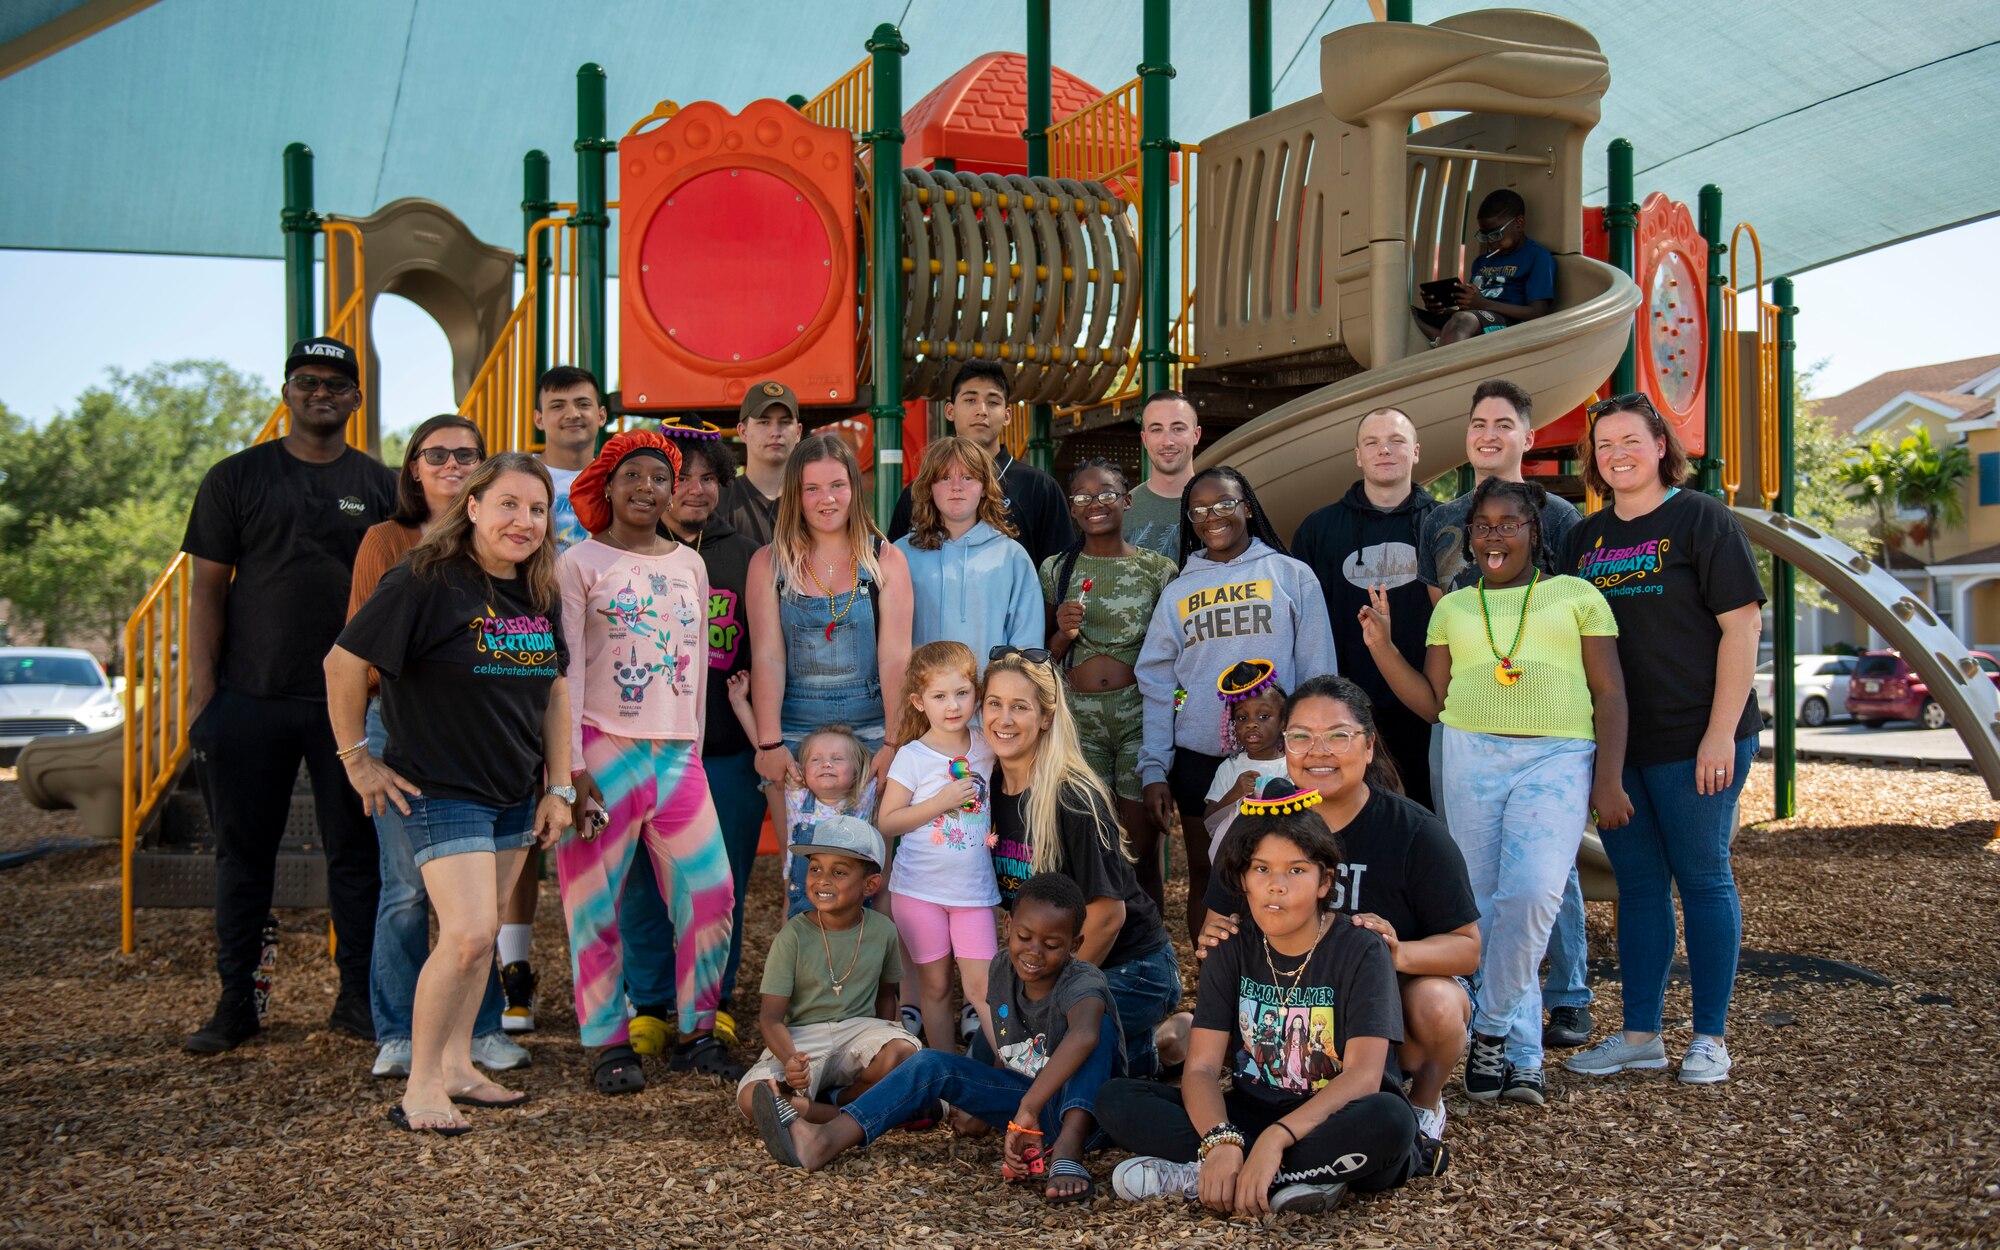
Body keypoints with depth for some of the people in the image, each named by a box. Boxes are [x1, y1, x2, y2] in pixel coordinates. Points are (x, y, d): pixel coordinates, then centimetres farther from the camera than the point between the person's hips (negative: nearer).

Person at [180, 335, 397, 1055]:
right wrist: (202, 693, -4)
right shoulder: (237, 478, 5)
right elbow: (208, 591, 3)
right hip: (250, 699, -1)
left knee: (357, 851, 4)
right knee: (245, 852, 6)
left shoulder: (381, 486, 9)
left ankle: (357, 996, 14)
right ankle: (236, 1002, 17)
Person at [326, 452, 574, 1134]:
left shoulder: (540, 594, 7)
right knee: (468, 932, -16)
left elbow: (556, 689, 15)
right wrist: (356, 757, -8)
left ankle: (457, 1066, 26)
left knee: (481, 932, 12)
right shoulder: (424, 581, -15)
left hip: (515, 795, 7)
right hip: (442, 790, -7)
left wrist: (559, 787, 12)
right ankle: (420, 1087, -2)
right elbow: (344, 662, -12)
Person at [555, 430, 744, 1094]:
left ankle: (697, 1033, 14)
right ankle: (610, 1044, 11)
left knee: (712, 893, 0)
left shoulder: (690, 565, 14)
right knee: (596, 904, 0)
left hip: (676, 752, 4)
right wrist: (571, 764, -11)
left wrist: (694, 749, 12)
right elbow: (566, 670, -4)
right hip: (603, 749, -4)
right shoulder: (579, 564, 1)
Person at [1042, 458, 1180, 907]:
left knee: (1142, 848, -1)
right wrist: (1062, 634, -7)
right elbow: (1042, 655, 14)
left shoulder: (1159, 569, 3)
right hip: (1078, 718, 2)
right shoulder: (1055, 569, 9)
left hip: (1141, 714, -1)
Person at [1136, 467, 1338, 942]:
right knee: (1204, 877, 9)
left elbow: (1318, 673, 2)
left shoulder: (1292, 576, 4)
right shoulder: (1178, 592, 11)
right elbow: (1157, 685, 9)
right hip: (1198, 758, 3)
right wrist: (1153, 770, 1)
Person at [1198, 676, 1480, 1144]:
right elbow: (1221, 921, 1)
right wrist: (1213, 940, -24)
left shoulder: (1415, 833, -14)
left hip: (1398, 991, -2)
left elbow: (1467, 947, -13)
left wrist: (1398, 953, -35)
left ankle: (1425, 1101, 1)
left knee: (1436, 1002, -37)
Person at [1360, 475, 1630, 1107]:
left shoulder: (1576, 595, 10)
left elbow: (1610, 695, 6)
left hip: (1558, 759, -3)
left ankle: (1492, 1028, -2)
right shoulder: (1452, 608, 18)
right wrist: (1382, 645, 4)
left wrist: (1607, 780, -3)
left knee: (1532, 894, -21)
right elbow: (1432, 702, 14)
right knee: (1487, 908, 2)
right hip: (1472, 758, 3)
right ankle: (1522, 1055, 12)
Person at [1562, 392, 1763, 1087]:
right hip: (1613, 740, 6)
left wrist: (1722, 732, -15)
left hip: (1692, 740, -5)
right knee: (1637, 884, 10)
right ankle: (1640, 1035, 18)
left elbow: (1742, 624, -10)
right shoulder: (1587, 537, 12)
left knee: (1703, 878, 3)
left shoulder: (1701, 520, -5)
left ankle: (1710, 1038, 12)